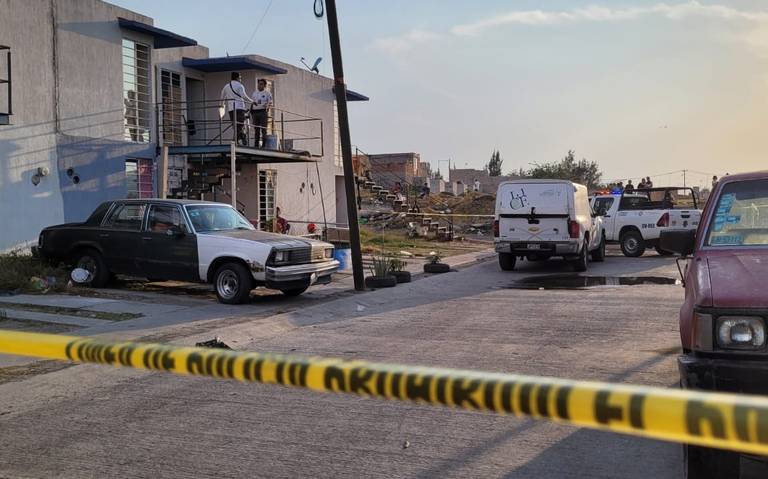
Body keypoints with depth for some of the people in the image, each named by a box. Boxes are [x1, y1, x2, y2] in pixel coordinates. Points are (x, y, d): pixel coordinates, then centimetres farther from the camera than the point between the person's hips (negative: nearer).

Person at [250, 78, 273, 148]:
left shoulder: (267, 93, 5)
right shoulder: (254, 93, 19)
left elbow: (270, 104, -1)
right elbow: (252, 104, 20)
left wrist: (267, 106, -23)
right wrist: (251, 113, 12)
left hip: (263, 112, -4)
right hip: (255, 112, 4)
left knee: (263, 128, -9)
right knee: (256, 129, 4)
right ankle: (256, 144, 6)